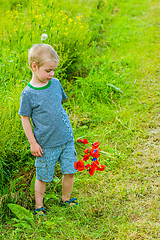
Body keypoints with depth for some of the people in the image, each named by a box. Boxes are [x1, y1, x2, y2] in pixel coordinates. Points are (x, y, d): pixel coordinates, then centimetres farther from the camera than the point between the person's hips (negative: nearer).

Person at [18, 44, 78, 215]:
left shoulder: (55, 83, 1)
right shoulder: (28, 94, -14)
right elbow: (25, 119, -7)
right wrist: (33, 143, -8)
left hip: (66, 138, 5)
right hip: (45, 145, -5)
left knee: (70, 171, 11)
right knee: (43, 177, 7)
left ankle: (66, 199, 33)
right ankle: (39, 206, 27)